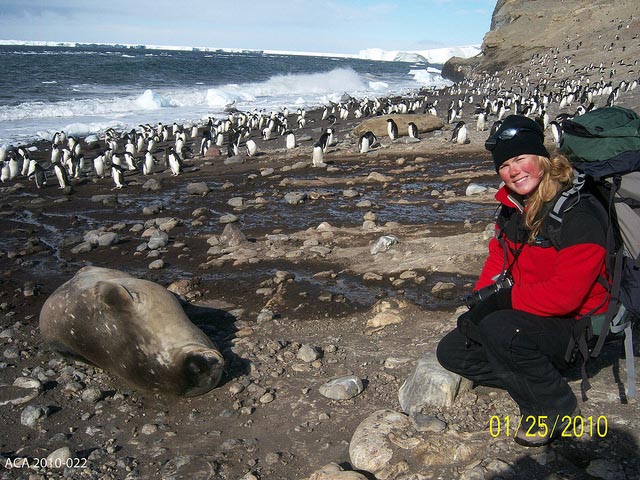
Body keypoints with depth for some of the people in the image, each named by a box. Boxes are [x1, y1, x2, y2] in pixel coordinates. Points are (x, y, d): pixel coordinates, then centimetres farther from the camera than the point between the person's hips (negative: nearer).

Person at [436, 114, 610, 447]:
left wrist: (502, 299, -23)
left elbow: (565, 294, -28)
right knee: (451, 351, 2)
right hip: (525, 317, 8)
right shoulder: (512, 208, 5)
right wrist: (480, 302, -7)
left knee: (499, 328, -35)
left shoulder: (577, 213, -22)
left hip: (574, 324, -8)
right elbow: (496, 262, 11)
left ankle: (558, 406, -10)